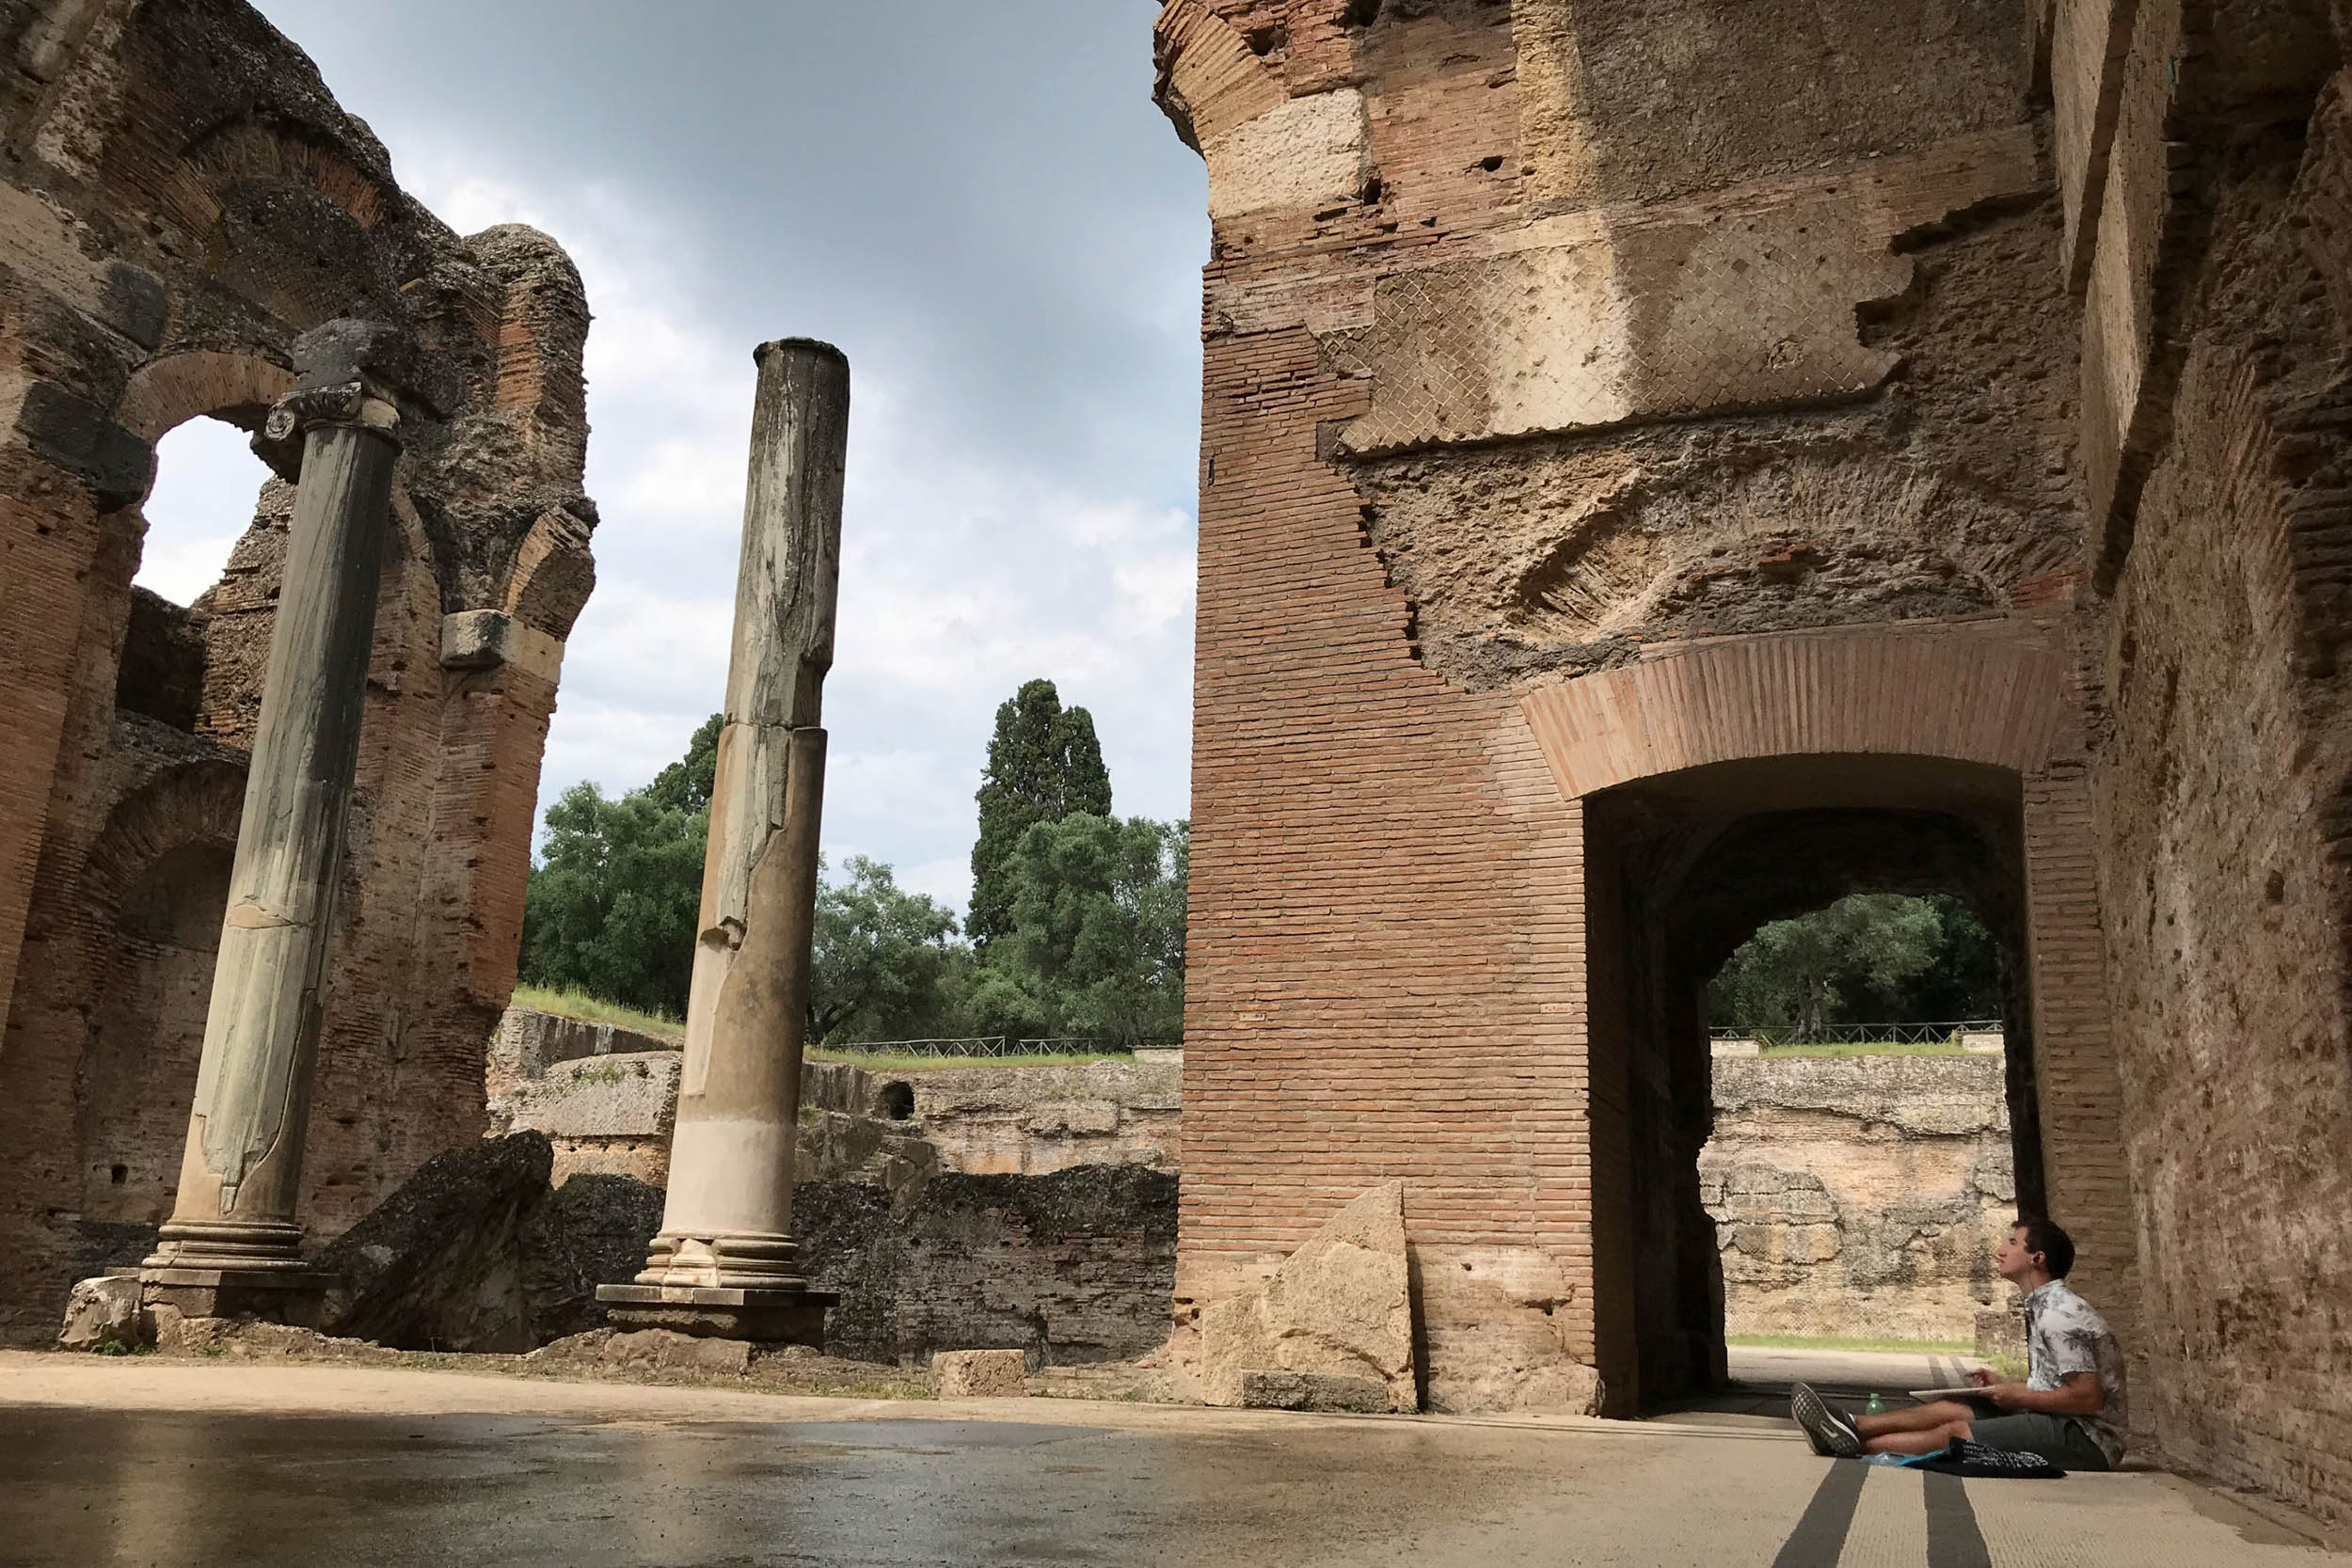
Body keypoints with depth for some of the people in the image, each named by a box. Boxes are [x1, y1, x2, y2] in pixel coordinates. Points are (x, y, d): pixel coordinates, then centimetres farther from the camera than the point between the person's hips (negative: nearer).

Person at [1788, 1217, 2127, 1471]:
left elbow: (2088, 1397, -23)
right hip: (2062, 1426, 9)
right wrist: (2005, 1386, 8)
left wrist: (2018, 1396, -13)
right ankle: (1853, 1427, -5)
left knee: (1955, 1433, -16)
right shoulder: (2044, 1306, 14)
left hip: (2084, 1437, -9)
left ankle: (1857, 1446, -13)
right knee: (1949, 1408, 0)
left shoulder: (2060, 1313, -18)